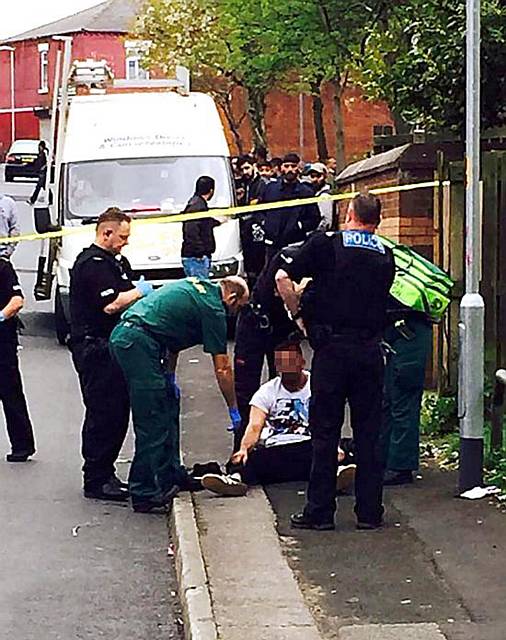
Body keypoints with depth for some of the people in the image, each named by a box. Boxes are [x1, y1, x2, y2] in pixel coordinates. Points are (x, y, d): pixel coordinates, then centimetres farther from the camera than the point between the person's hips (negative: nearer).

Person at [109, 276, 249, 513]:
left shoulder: (198, 287, 21)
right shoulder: (212, 308, -5)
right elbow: (222, 369, -1)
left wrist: (170, 377, 22)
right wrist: (234, 411, 8)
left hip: (122, 335, 10)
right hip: (138, 343, -10)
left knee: (168, 407, 17)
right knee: (153, 424, -6)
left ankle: (171, 475, 23)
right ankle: (144, 494, -4)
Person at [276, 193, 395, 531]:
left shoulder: (325, 243, -2)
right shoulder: (385, 256, 9)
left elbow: (283, 278, -6)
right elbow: (382, 298, 12)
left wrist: (300, 316, 4)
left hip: (333, 347, -3)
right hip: (371, 347, 3)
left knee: (325, 431, 4)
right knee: (368, 432, 9)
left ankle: (320, 511, 7)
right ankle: (370, 512, 12)